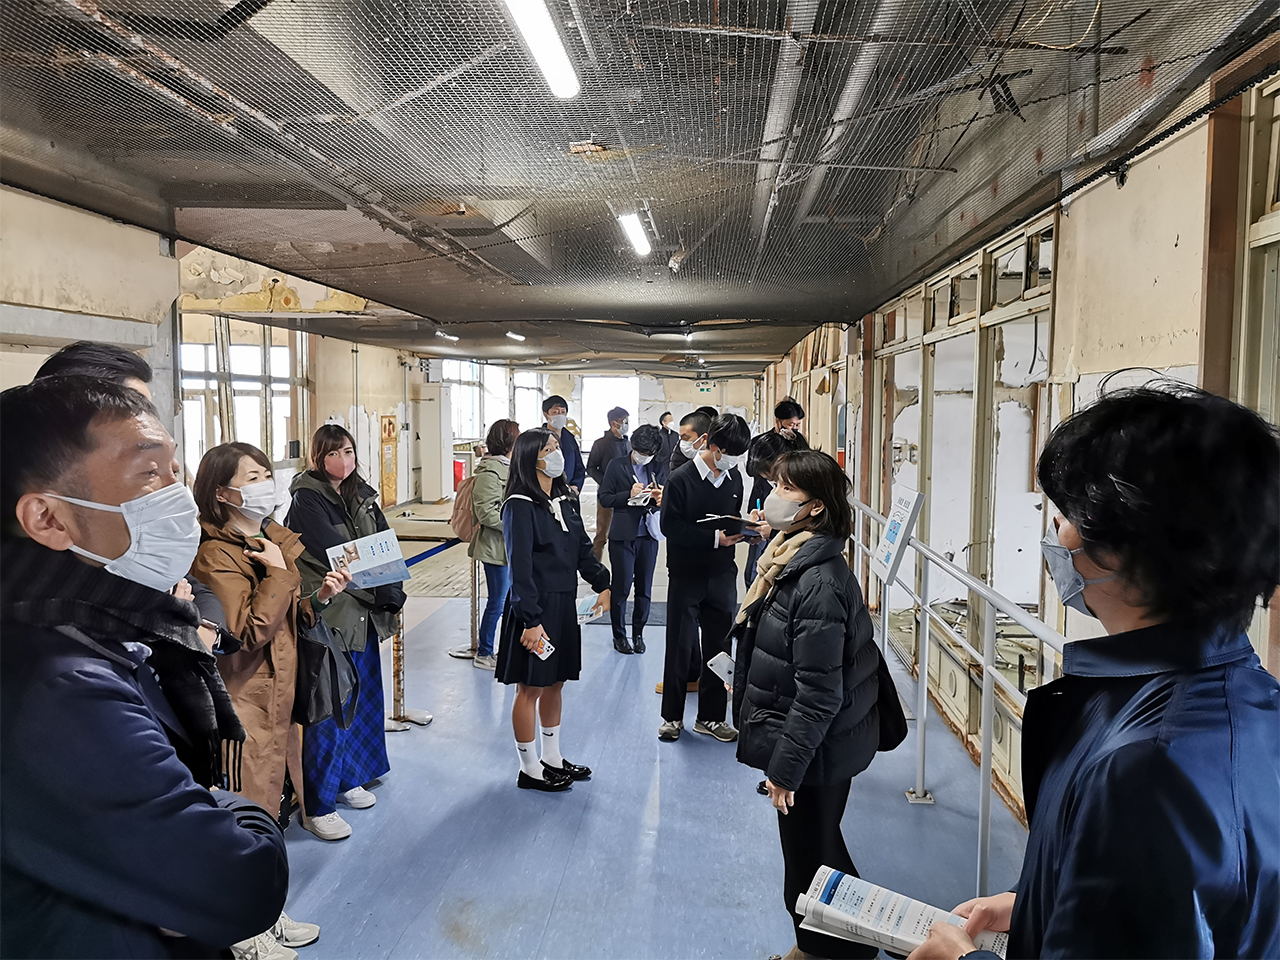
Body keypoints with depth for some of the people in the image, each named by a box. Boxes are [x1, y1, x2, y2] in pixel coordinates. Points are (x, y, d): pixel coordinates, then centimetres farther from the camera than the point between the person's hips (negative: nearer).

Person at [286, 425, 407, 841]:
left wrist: (390, 591, -11)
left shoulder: (362, 496, 11)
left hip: (364, 614, 8)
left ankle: (348, 779, 34)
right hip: (327, 615, -7)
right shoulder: (306, 499, -11)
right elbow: (334, 555, -19)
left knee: (359, 698, 17)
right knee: (326, 710, -3)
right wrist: (383, 589, -17)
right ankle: (317, 806, 7)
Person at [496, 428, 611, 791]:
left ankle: (552, 758, 32)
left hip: (564, 605, 8)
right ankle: (530, 769, 18)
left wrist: (602, 584, 7)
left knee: (555, 683, 18)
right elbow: (520, 567, -19)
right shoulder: (519, 506, -15)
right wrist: (531, 620, -22)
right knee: (530, 687, 4)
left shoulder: (565, 500, 10)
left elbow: (582, 549, 18)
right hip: (535, 608, -8)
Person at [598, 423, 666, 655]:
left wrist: (660, 499, -9)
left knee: (644, 588, 8)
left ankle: (638, 633, 23)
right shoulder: (617, 466, 0)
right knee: (621, 587, 3)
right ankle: (619, 635, 17)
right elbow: (604, 498, -2)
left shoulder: (660, 468, 7)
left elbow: (667, 497, 14)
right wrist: (629, 495, -16)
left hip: (649, 534, 3)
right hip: (623, 535, -3)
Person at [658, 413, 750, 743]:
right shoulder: (680, 479, -13)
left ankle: (710, 716, 23)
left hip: (722, 575, 5)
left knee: (718, 647, 10)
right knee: (680, 647, 5)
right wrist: (715, 538, -24)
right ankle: (672, 715, 21)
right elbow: (671, 527, -17)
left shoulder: (734, 477, 5)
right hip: (686, 575, -5)